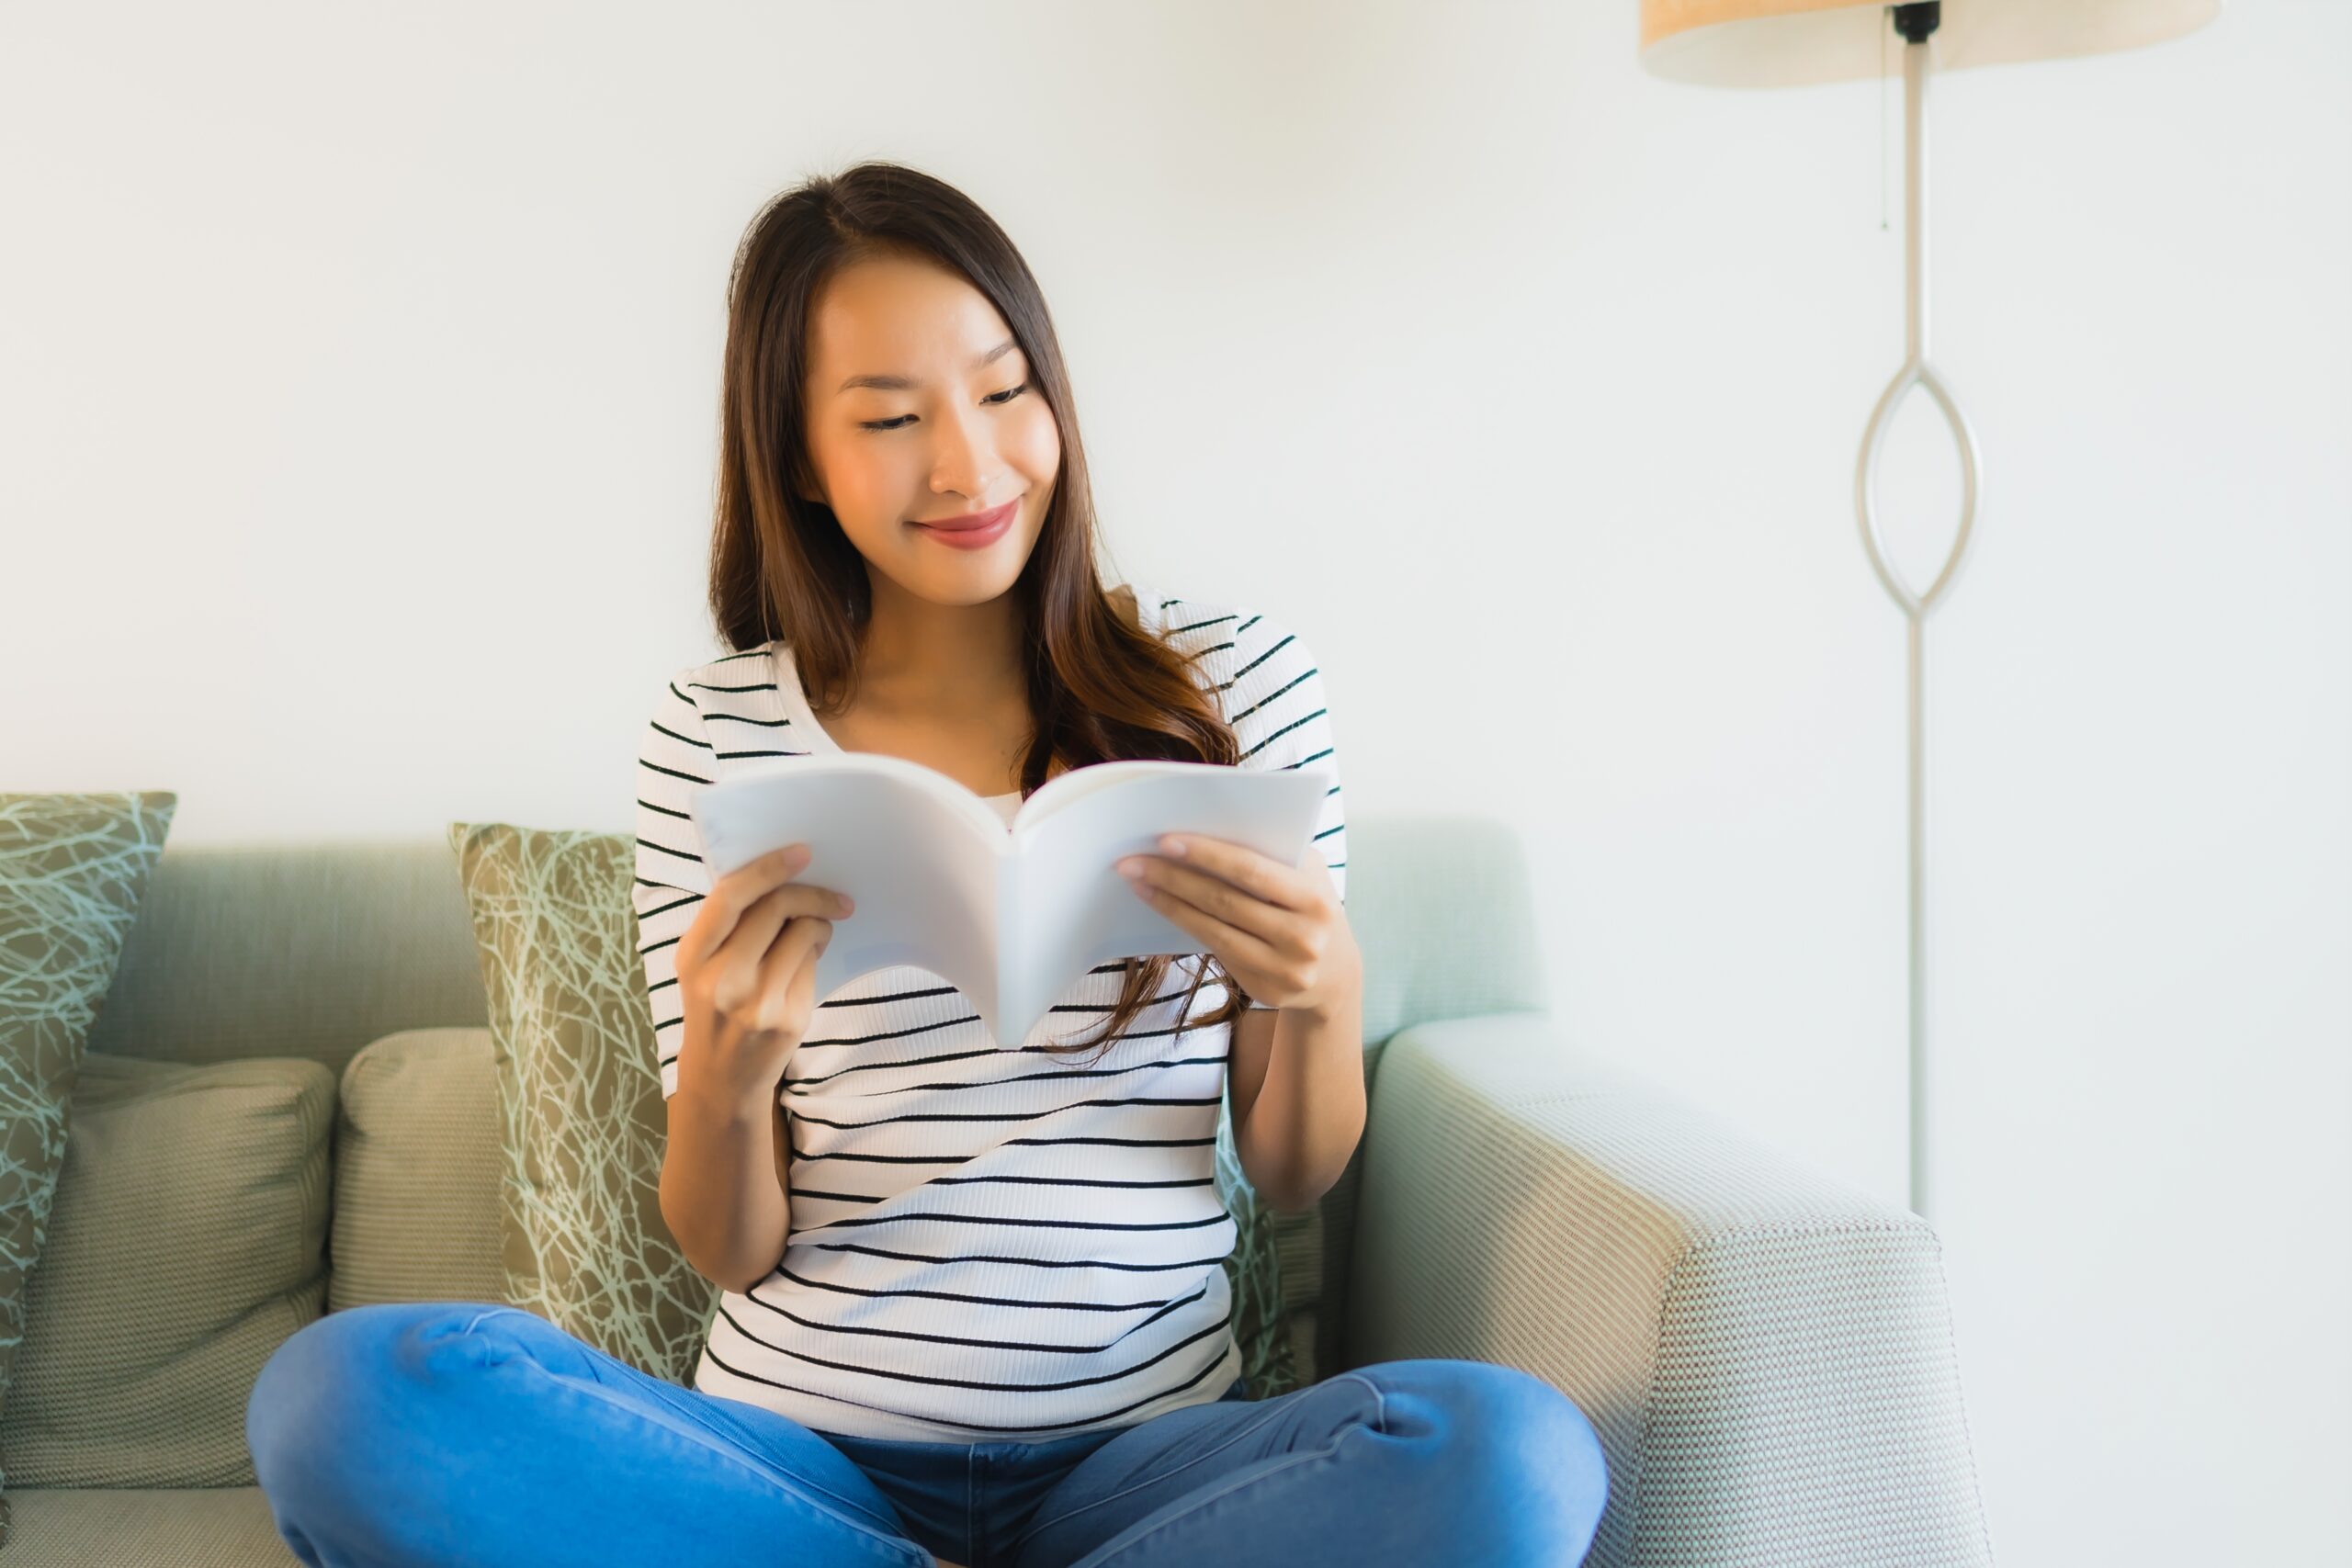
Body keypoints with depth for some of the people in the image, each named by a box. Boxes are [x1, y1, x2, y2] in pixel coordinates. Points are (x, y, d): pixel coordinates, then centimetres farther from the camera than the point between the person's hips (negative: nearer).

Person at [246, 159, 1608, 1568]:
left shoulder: (1233, 678, 3)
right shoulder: (715, 735, 2)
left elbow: (1295, 1179, 7)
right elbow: (729, 1251, 3)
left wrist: (1326, 1003, -15)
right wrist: (727, 1068, -19)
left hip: (1143, 1449, 0)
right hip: (795, 1446, 1)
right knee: (340, 1396, -26)